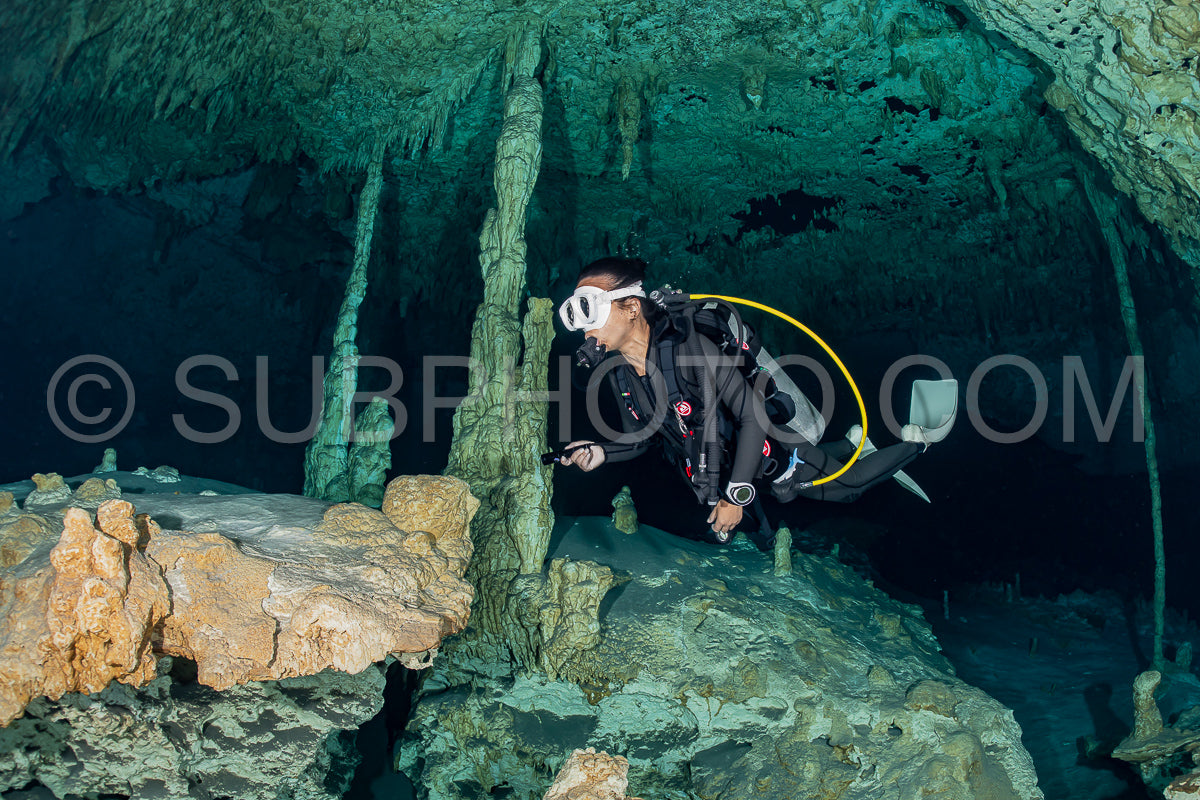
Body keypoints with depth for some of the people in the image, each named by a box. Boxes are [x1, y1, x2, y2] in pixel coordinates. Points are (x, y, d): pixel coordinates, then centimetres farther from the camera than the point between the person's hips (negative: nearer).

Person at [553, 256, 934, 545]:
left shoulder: (688, 346, -36)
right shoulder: (615, 369, -15)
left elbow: (754, 416, -33)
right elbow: (641, 436, -2)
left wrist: (735, 495, -31)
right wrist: (601, 452, -23)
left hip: (767, 451, -7)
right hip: (716, 468, 7)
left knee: (848, 483, 14)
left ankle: (914, 443, 41)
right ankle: (850, 443, 50)